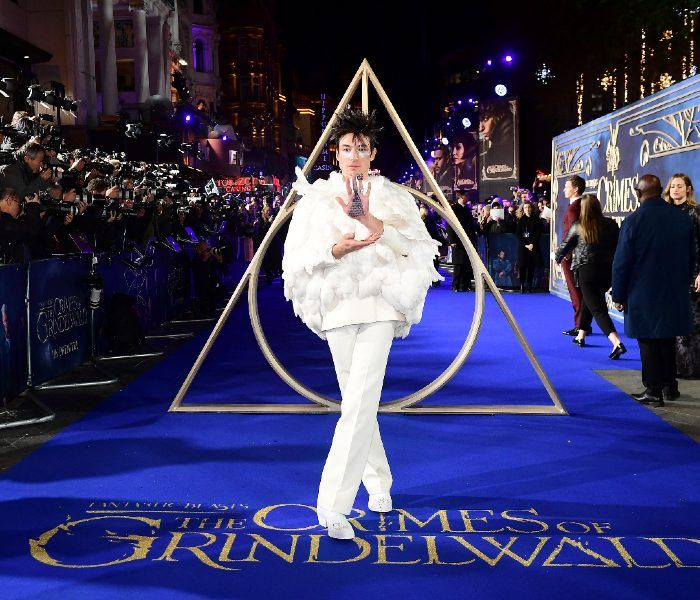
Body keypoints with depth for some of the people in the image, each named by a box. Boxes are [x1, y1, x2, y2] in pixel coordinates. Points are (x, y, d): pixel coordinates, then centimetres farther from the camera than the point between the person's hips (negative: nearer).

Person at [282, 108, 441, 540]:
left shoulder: (393, 197, 8)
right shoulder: (316, 198, 7)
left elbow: (418, 247, -3)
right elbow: (297, 258, 2)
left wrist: (372, 222, -15)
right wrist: (336, 248, -16)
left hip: (379, 305, -2)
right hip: (338, 306, 2)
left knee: (360, 402, -14)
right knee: (356, 402, 12)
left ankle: (334, 505, -16)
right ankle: (379, 483, 32)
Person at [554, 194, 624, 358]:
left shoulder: (578, 227, -4)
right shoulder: (611, 224, 2)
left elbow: (565, 246, 7)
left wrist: (557, 257, 27)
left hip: (587, 271, -4)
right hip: (608, 271, 4)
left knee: (598, 309, -5)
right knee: (589, 301, 26)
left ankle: (617, 343, -24)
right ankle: (581, 336, 37)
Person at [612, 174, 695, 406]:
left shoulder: (633, 221, -14)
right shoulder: (683, 219, 1)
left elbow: (622, 262, -11)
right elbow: (691, 258, 10)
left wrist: (619, 295, -3)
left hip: (644, 296, -5)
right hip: (675, 296, 5)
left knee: (649, 343, 3)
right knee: (668, 340, 17)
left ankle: (653, 391, 7)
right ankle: (669, 385, 26)